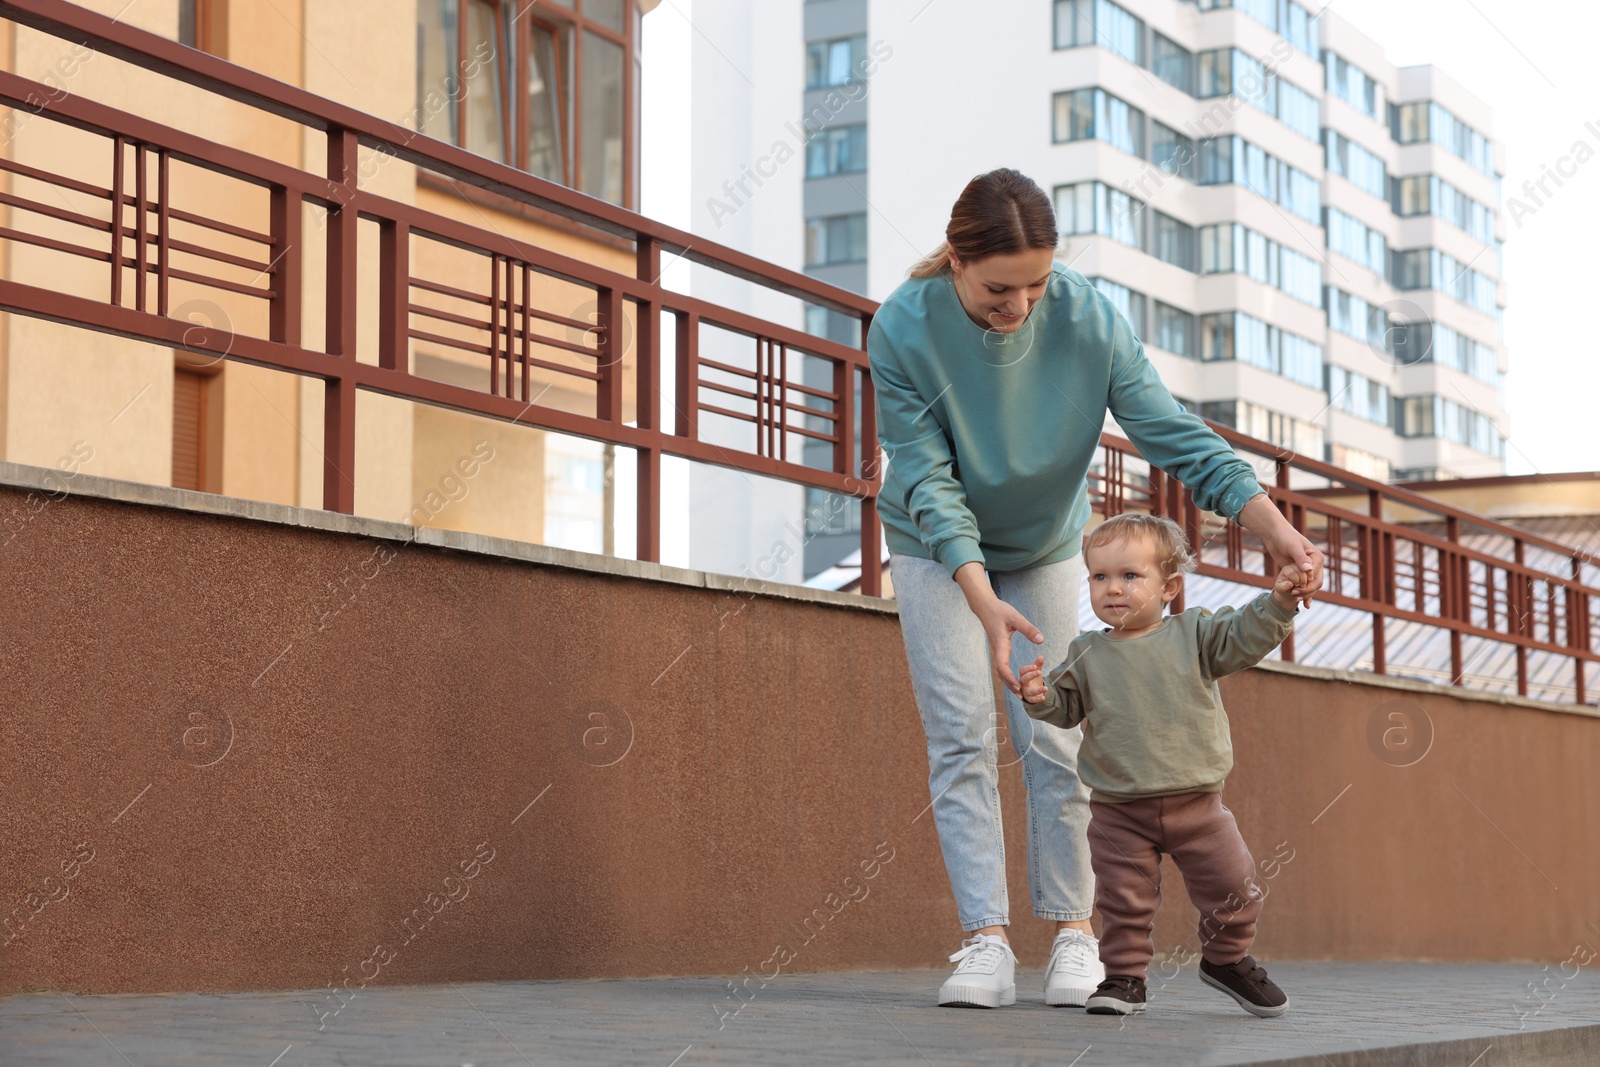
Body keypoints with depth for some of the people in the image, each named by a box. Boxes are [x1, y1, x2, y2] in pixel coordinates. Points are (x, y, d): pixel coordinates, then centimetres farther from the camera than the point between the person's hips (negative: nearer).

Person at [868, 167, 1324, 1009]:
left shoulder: (1088, 319, -25)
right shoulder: (903, 330, -28)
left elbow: (1174, 434, -24)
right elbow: (928, 481, -28)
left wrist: (1275, 528, -36)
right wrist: (983, 598, -41)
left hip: (1046, 547, 1)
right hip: (937, 552, -1)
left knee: (1054, 740, -3)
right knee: (960, 739, -8)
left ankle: (1074, 931, 7)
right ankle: (986, 941, -9)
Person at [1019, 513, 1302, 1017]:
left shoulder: (1194, 634, 0)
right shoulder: (1087, 654, 2)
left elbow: (1244, 637, -6)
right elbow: (1067, 706, 6)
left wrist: (1278, 600, -20)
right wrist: (1041, 696, -15)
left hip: (1195, 800, 0)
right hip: (1119, 810, 0)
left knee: (1232, 888, 6)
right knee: (1123, 899, 1)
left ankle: (1226, 960, 29)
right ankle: (1124, 976, 17)